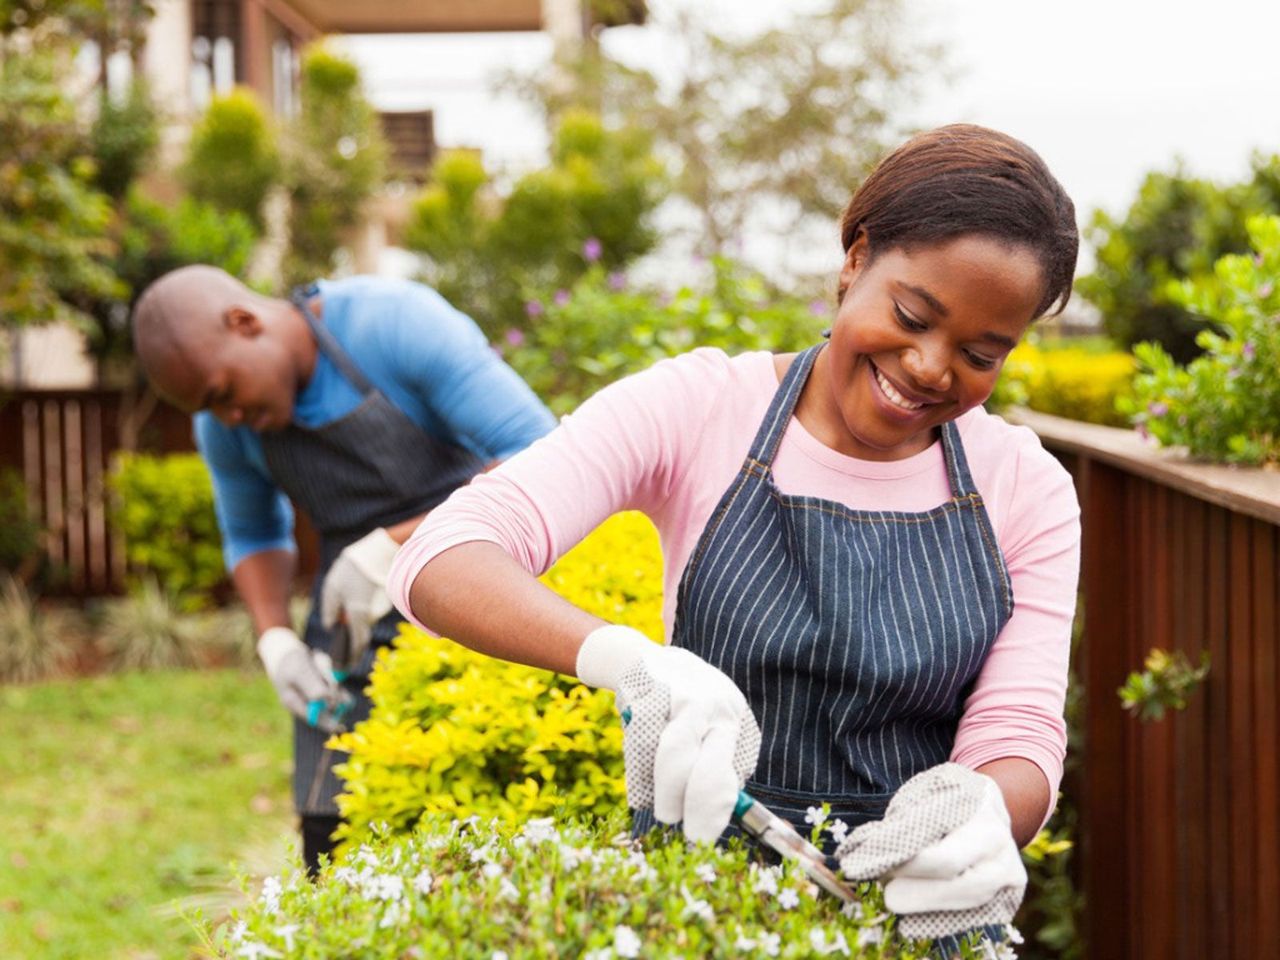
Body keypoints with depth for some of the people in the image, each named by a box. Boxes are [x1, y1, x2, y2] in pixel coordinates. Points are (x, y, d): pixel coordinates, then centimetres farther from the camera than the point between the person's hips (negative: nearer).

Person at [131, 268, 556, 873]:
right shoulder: (227, 427, -2)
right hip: (357, 624, 5)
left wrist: (392, 546, -27)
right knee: (334, 841, -4)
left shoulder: (402, 322, -20)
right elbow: (253, 536, 16)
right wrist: (275, 641, -4)